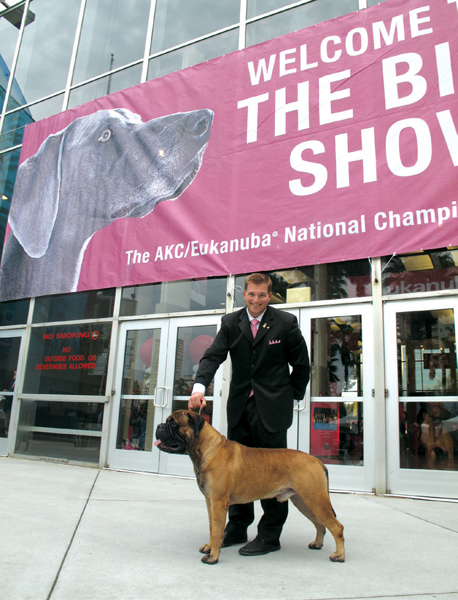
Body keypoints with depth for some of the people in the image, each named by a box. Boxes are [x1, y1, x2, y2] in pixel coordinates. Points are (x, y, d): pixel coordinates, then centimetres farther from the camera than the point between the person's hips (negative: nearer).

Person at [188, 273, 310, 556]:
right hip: (240, 406, 4)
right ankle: (237, 528, 30)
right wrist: (199, 388, -22)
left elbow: (302, 365, 3)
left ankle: (270, 536, 16)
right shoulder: (231, 322, 3)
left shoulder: (286, 323, -5)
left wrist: (293, 396, 5)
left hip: (272, 407, -4)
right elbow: (213, 356, -7)